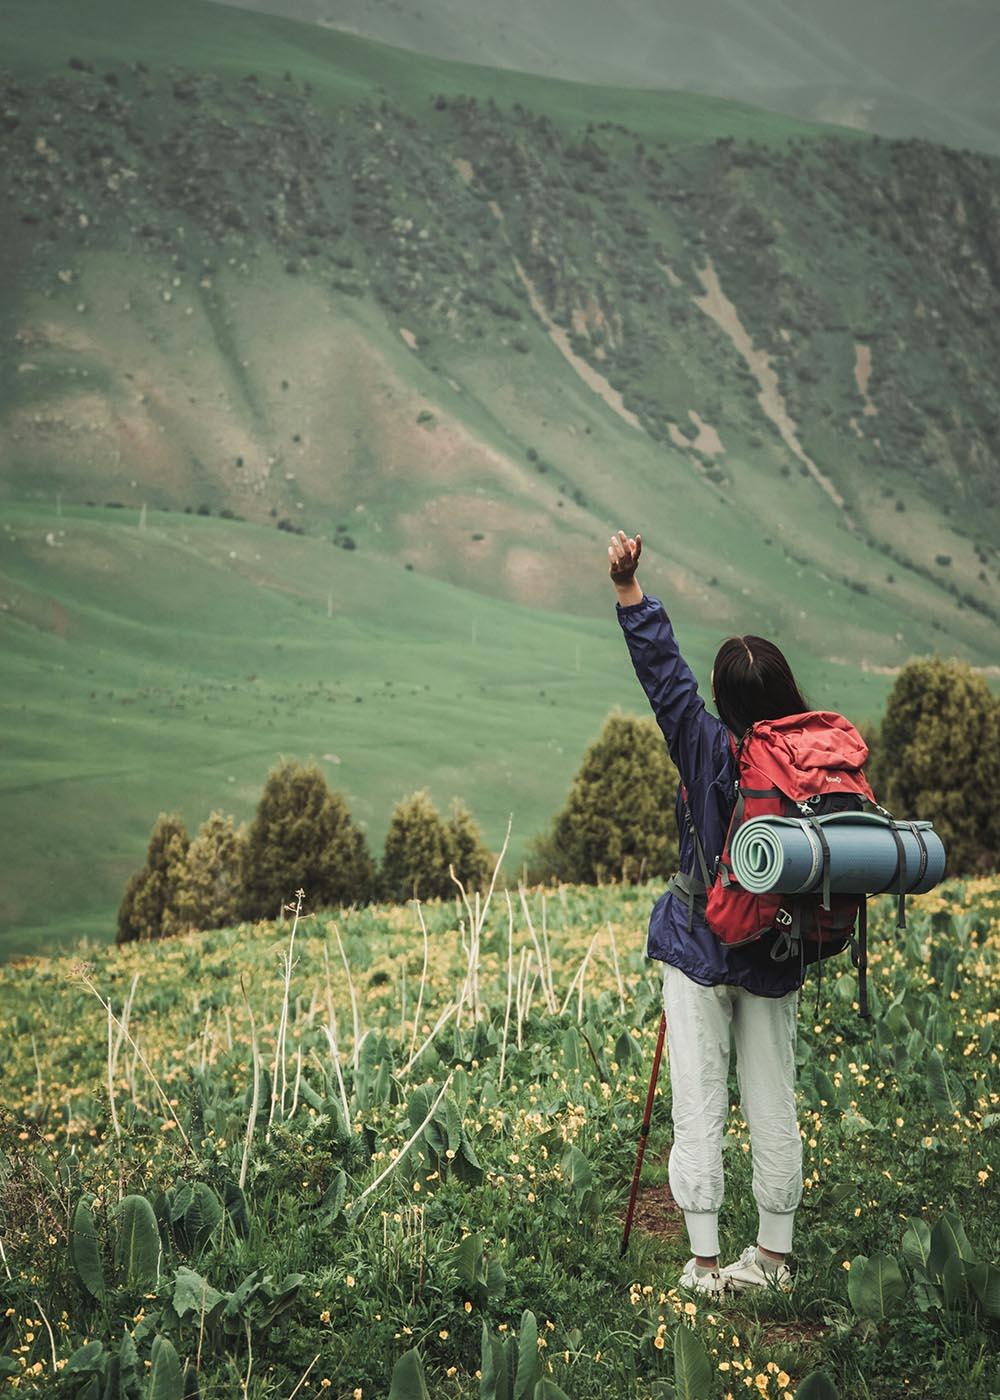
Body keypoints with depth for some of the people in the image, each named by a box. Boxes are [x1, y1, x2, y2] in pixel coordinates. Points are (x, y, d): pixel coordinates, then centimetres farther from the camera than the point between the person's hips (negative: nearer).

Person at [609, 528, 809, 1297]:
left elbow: (665, 671, -17)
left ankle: (706, 1260, 5)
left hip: (700, 951, -3)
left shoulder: (708, 748, -15)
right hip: (777, 963, 4)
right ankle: (774, 1254, 21)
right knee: (774, 1105, 12)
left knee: (700, 1106, 2)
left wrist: (628, 586, -18)